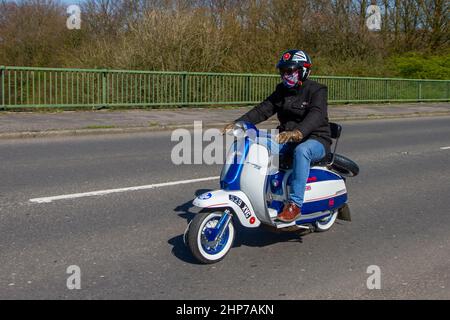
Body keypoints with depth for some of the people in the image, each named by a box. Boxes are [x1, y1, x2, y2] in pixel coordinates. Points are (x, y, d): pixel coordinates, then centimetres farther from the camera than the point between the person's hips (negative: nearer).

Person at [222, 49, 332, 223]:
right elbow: (263, 109, 2)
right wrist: (237, 123, -14)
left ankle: (294, 204, -38)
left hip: (316, 139, -6)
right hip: (287, 138, 7)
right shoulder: (282, 90, 11)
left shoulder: (317, 91, -10)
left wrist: (298, 132, -50)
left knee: (301, 151, -40)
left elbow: (316, 115, -30)